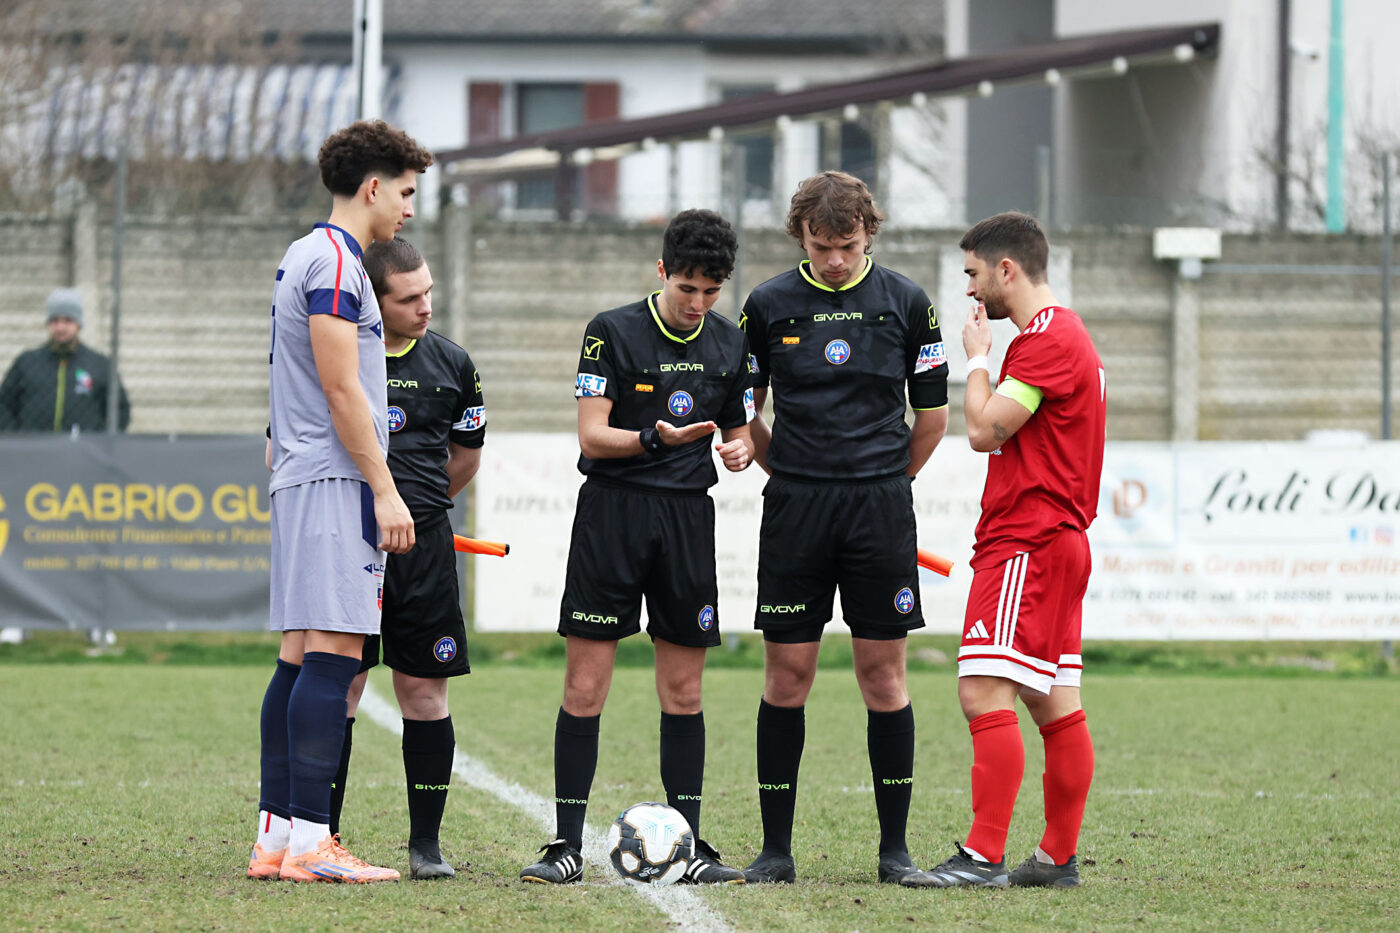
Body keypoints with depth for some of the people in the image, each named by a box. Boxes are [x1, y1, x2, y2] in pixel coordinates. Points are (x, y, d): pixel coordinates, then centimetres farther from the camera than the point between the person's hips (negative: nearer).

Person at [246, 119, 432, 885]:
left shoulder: (307, 257, 20)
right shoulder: (334, 262, -11)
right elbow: (342, 390, -16)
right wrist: (385, 491, -15)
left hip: (299, 479, 10)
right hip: (335, 482, -10)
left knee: (301, 656, 8)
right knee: (333, 652, -13)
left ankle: (276, 834, 7)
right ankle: (308, 839, -17)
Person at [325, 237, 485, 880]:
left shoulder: (451, 364, 8)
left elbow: (465, 459, 22)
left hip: (423, 545, 2)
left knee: (425, 691, 2)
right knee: (338, 689, -4)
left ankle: (426, 844, 8)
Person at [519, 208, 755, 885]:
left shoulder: (730, 345, 9)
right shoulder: (613, 333, -4)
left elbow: (739, 430, 18)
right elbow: (593, 437, -9)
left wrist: (740, 450, -6)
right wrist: (656, 437, -26)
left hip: (688, 513, 4)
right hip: (613, 508, -4)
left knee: (684, 688, 4)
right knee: (585, 683, -6)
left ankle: (687, 845, 9)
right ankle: (567, 844, -1)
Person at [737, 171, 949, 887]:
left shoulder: (906, 303, 3)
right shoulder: (768, 305, 4)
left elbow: (932, 414, 10)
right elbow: (744, 410, 14)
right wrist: (794, 474, 8)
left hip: (881, 506, 0)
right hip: (794, 509, 0)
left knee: (883, 675, 0)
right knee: (787, 673, 0)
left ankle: (894, 847, 7)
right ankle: (775, 847, 6)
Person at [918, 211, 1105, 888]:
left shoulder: (1047, 339, -13)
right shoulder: (1067, 335, 20)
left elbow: (984, 428, -17)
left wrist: (977, 359, -4)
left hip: (1027, 544, -11)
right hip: (1056, 540, 11)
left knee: (984, 692, -15)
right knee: (1055, 705, 9)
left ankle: (983, 856, -19)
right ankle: (1059, 856, 11)